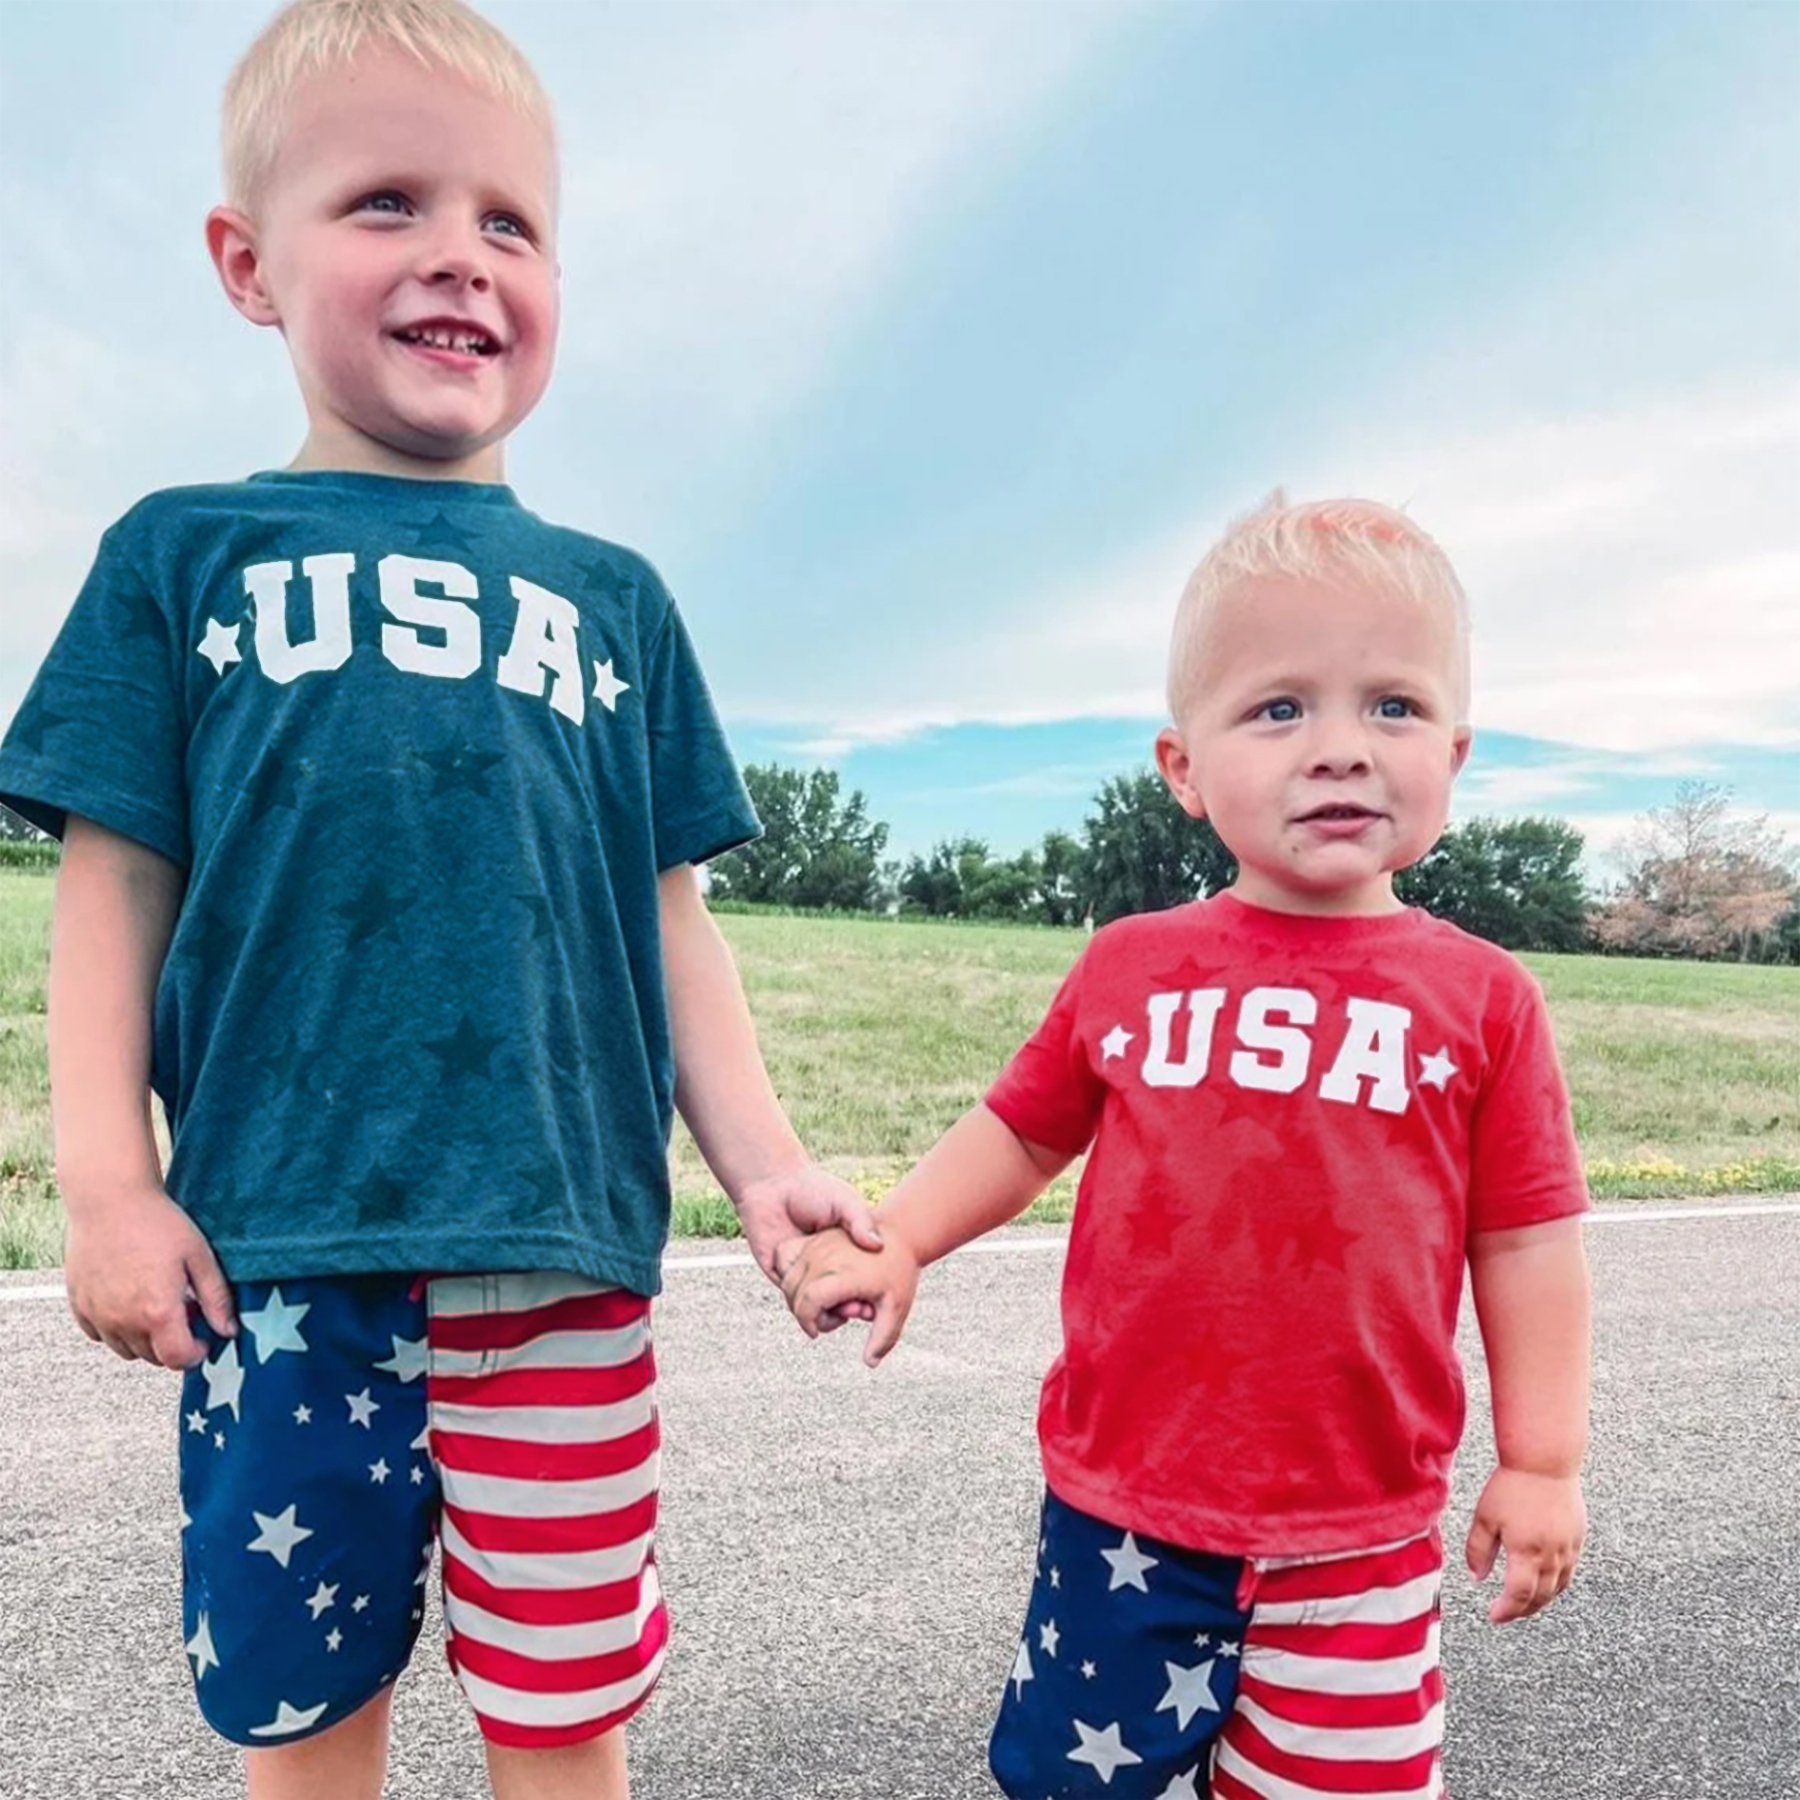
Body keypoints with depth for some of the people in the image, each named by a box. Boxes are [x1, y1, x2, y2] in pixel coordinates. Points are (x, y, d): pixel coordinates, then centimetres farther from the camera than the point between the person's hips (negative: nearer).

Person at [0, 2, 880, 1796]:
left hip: (560, 1252, 1)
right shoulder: (184, 554, 6)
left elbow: (668, 919, 9)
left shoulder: (611, 597, 10)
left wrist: (764, 1163, 1)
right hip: (273, 1254, 0)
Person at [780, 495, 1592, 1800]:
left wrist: (1541, 1462, 2)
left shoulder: (1482, 999, -5)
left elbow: (1525, 1239, 0)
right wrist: (893, 1244, -2)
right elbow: (1020, 1130, 9)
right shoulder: (1130, 970, -3)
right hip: (1119, 1503, 2)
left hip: (1353, 1533, -1)